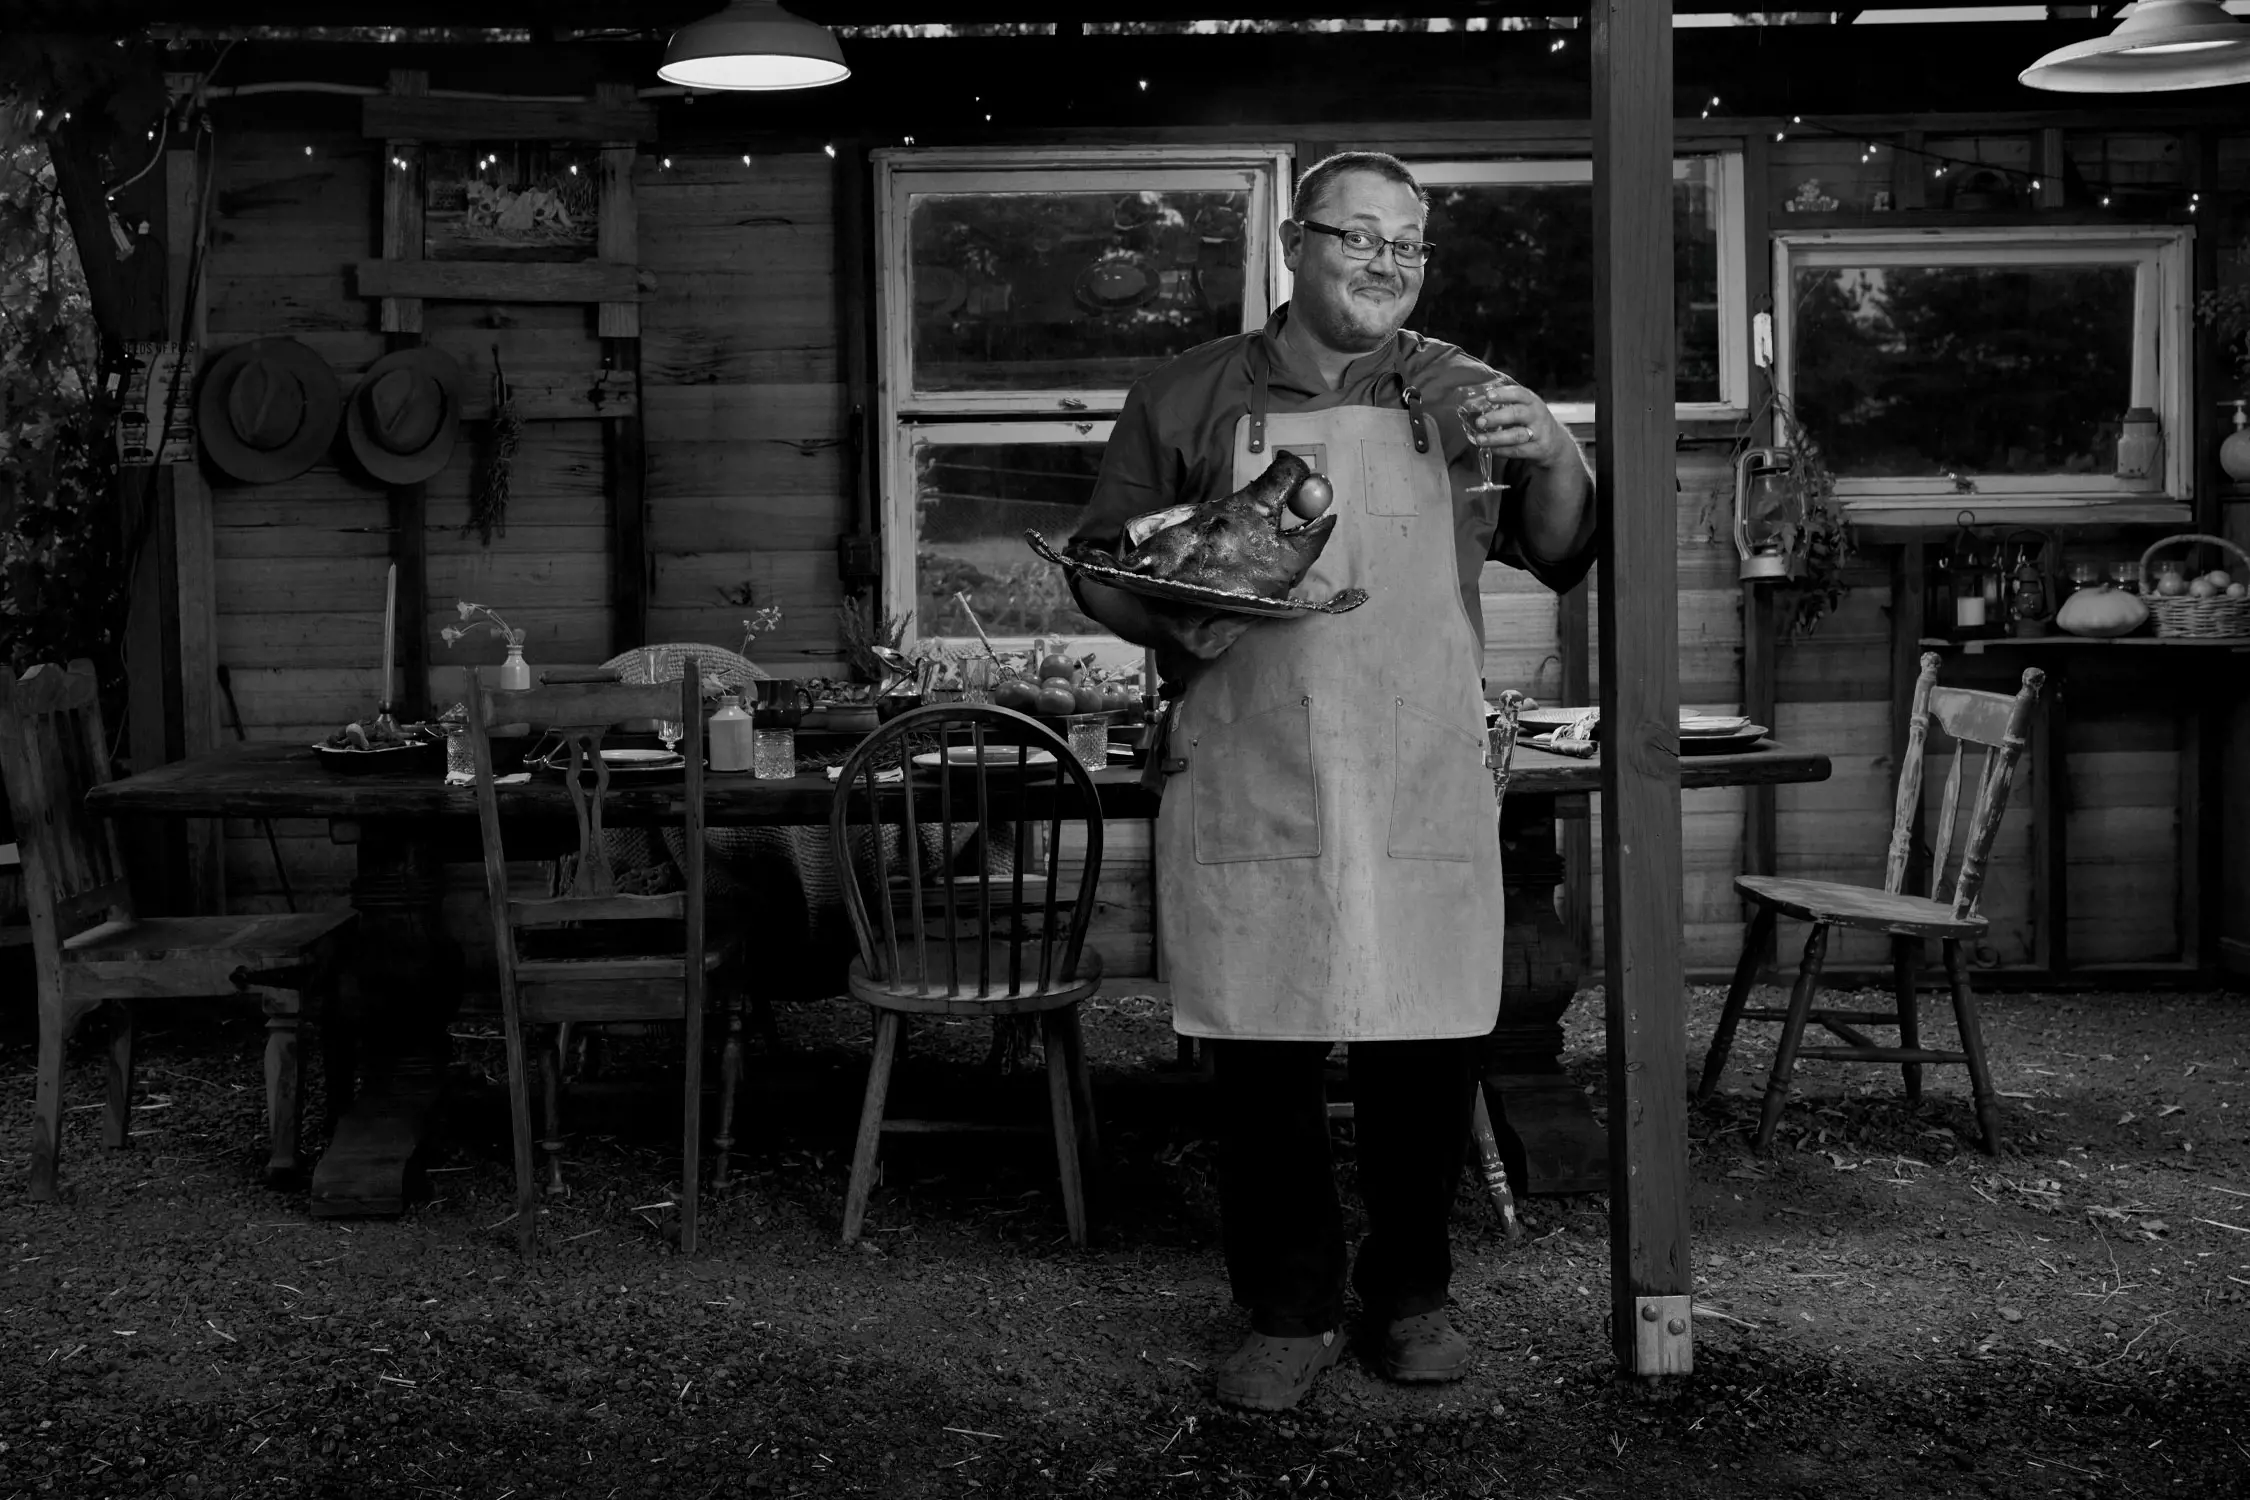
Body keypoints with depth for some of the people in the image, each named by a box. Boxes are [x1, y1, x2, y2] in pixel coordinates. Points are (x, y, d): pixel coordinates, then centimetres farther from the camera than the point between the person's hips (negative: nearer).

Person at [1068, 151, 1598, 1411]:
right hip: (1252, 791, -1)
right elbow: (1099, 570, 10)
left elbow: (1563, 557, 14)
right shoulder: (1190, 398, 8)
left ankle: (1411, 1295, 22)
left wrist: (1553, 460, -6)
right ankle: (1290, 1313, 16)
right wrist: (1172, 617, -11)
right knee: (1263, 1057, 1)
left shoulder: (1460, 395, 13)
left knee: (1431, 1051, 4)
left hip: (1426, 786, 1)